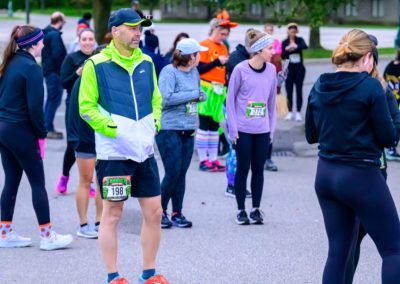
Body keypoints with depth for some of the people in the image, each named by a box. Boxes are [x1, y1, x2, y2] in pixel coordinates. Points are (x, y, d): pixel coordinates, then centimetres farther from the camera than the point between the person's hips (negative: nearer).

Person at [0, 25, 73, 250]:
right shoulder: (31, 68, -15)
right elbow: (35, 106, -19)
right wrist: (41, 134, -8)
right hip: (21, 131, -8)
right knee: (38, 183, 0)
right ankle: (47, 236, 5)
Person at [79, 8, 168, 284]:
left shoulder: (146, 62, 11)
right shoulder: (96, 65, -6)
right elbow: (87, 106, -6)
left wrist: (155, 121, 6)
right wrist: (110, 127, -15)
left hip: (145, 150, 6)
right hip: (114, 151, -6)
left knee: (154, 212, 7)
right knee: (112, 213, 1)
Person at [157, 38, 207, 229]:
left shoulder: (194, 72, 12)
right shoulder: (169, 72, -11)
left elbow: (200, 94, 24)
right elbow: (166, 98, -21)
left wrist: (200, 95, 0)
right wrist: (193, 94, -14)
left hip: (188, 130, 7)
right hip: (169, 129, -7)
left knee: (181, 174, 7)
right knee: (172, 174, -7)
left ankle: (177, 214, 14)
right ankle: (160, 211, 8)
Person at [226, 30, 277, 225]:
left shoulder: (271, 70, 3)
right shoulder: (241, 70, -9)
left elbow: (271, 100, 10)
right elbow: (230, 99, -4)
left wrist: (272, 127, 10)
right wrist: (233, 128, -6)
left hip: (263, 130, 3)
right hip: (243, 129, -3)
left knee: (258, 169, 8)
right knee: (243, 168, 5)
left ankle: (256, 209, 18)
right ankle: (241, 210, 15)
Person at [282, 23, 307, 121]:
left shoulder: (299, 40, 0)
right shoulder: (284, 42, 2)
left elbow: (305, 46, -21)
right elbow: (282, 55, -5)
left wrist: (296, 46, -40)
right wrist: (287, 50, -26)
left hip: (299, 68, -1)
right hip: (289, 69, 1)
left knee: (299, 90, -2)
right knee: (289, 91, 2)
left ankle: (298, 112, 2)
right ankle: (290, 112, 11)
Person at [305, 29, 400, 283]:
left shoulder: (320, 87, 5)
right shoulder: (370, 86, -13)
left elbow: (311, 135, 14)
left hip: (326, 175, 7)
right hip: (361, 176, -7)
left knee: (339, 251, 13)